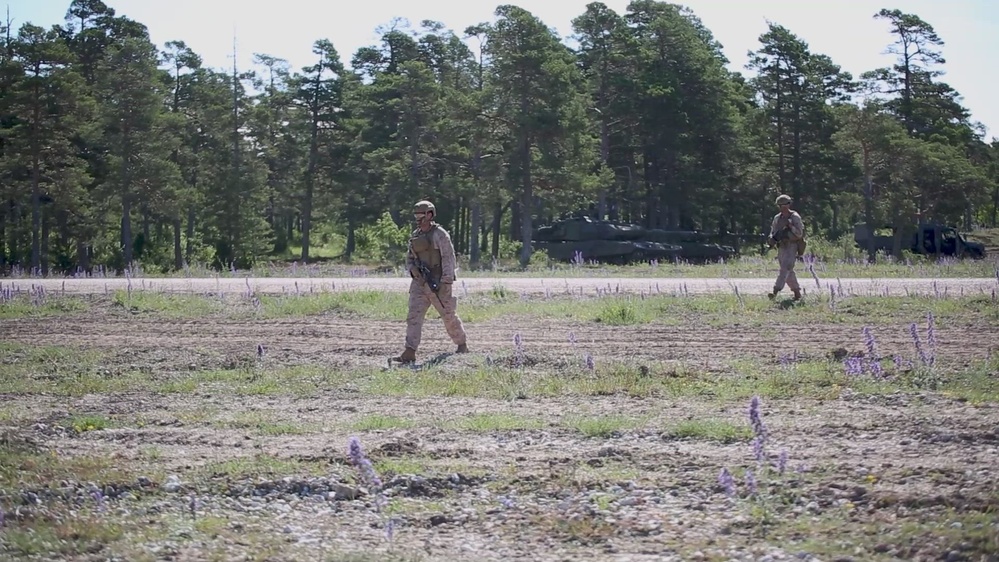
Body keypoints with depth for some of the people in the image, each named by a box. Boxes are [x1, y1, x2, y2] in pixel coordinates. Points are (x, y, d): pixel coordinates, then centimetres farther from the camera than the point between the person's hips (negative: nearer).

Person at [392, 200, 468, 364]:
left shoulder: (440, 234, -10)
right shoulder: (415, 235, 11)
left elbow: (449, 258, -14)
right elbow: (409, 258, 20)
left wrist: (446, 283, -21)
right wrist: (412, 269, -4)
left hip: (438, 282, -5)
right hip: (419, 282, 6)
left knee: (449, 316, 9)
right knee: (414, 316, -9)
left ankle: (462, 345, 30)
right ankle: (409, 352, -16)